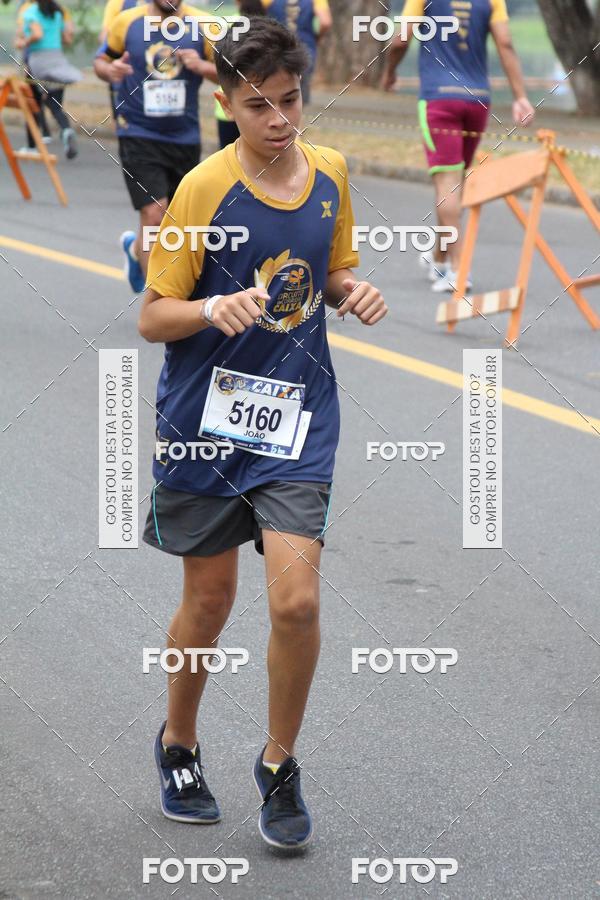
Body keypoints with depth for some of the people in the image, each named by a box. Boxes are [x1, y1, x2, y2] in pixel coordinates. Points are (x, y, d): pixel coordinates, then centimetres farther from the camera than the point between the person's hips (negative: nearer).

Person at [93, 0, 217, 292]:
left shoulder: (203, 25, -3)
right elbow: (101, 60, 9)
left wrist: (203, 67, -21)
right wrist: (110, 70, -14)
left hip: (185, 138, 3)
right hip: (138, 135, -3)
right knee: (154, 215, -16)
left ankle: (135, 247, 50)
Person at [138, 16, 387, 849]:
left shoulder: (330, 174, 1)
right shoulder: (203, 189, -11)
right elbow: (153, 318, -8)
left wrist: (353, 293, -5)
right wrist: (217, 310, -28)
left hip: (298, 417, 2)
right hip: (205, 415, -2)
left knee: (296, 600, -10)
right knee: (209, 596, 10)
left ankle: (280, 765, 11)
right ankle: (179, 744, 36)